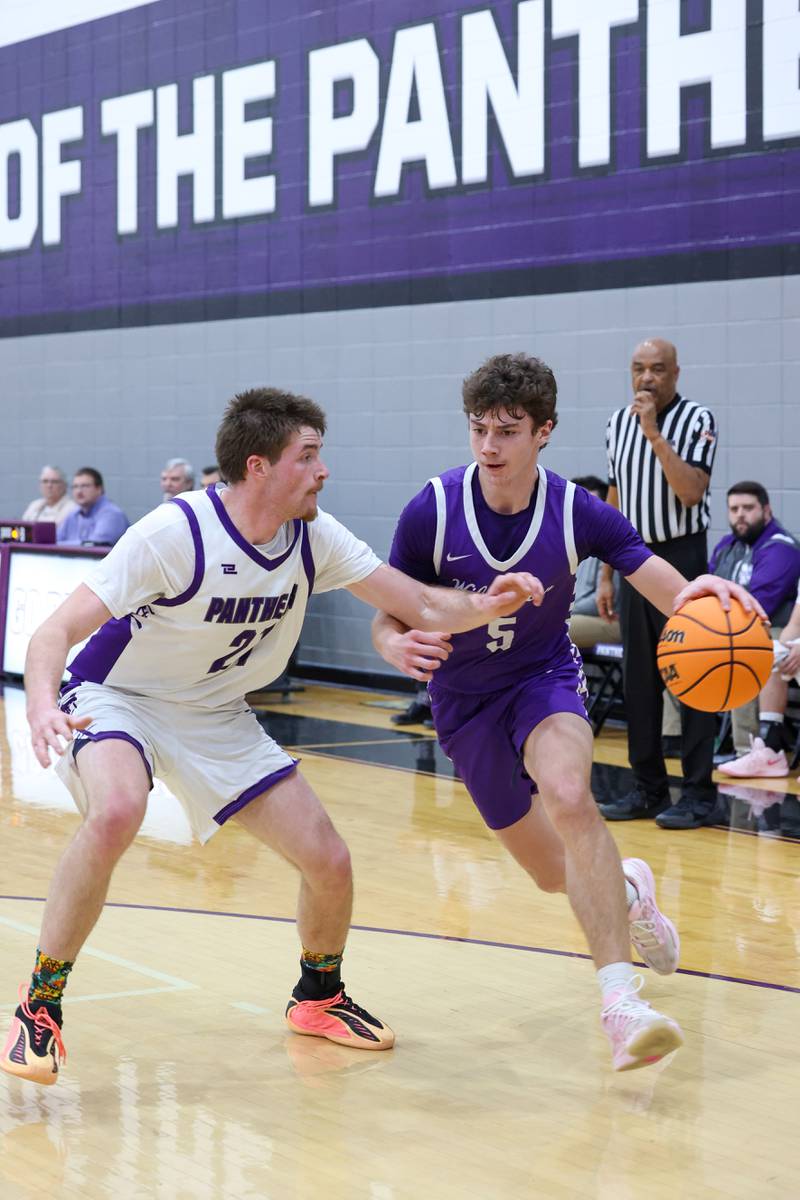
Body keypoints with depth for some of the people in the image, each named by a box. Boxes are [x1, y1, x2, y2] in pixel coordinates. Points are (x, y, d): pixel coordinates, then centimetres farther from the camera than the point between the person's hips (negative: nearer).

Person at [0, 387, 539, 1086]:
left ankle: (319, 996, 30)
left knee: (329, 862, -2)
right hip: (117, 697, -5)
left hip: (216, 716, 5)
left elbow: (421, 606, -5)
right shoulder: (175, 534, -28)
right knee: (116, 814, -37)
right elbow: (56, 632, -30)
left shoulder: (315, 538, -10)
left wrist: (483, 606, -27)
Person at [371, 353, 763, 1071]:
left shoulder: (578, 513, -17)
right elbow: (388, 619, -11)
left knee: (568, 798, -35)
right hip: (464, 699, 2)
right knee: (555, 873, 8)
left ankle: (620, 998, -36)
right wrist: (398, 646, -36)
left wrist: (706, 595, -45)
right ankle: (628, 892, 45)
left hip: (544, 677, -2)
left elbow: (673, 593, -20)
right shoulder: (432, 511, -18)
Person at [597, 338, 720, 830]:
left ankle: (699, 793, 0)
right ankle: (648, 787, 16)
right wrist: (606, 576, 13)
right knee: (638, 681, 8)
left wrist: (655, 433, -24)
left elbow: (691, 493, -22)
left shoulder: (696, 420, -9)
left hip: (682, 558, -6)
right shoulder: (618, 423, 9)